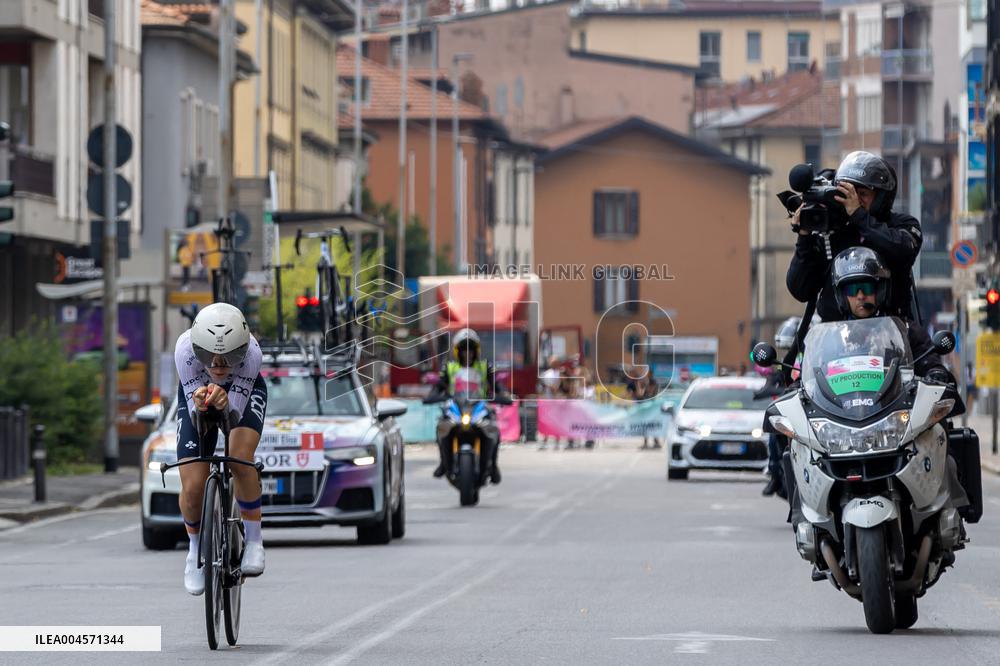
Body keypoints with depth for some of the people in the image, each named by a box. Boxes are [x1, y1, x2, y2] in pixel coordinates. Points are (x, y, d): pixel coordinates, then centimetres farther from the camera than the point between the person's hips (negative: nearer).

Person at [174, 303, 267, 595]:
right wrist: (199, 405, -54)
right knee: (192, 488, -12)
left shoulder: (251, 352, -39)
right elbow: (196, 422, -32)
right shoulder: (185, 349, -38)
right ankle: (196, 547, 19)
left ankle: (253, 539, -8)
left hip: (244, 391, -1)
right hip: (196, 391, 1)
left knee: (240, 459, -30)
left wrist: (224, 405, -55)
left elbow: (235, 416, -33)